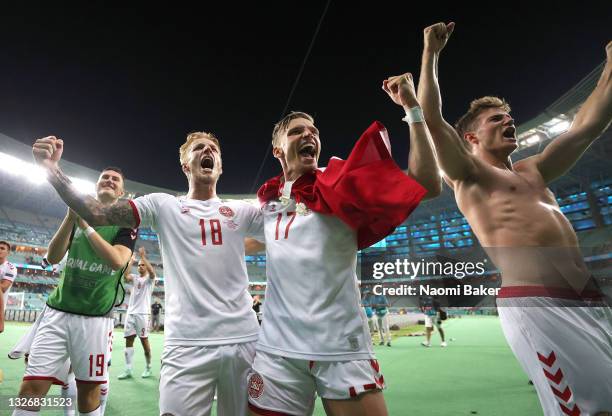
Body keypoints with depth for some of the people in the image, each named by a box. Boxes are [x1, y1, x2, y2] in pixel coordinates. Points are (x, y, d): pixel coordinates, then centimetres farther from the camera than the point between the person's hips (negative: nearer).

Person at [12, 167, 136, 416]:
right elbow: (52, 258, 1)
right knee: (31, 388, -1)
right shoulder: (79, 213, 13)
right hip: (57, 312, 3)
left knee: (89, 390, 5)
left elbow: (117, 261, -15)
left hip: (95, 318, -2)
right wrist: (71, 217, -12)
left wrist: (86, 225, -18)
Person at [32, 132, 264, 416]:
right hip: (187, 344, -2)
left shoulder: (241, 211, 10)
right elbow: (97, 214, 1)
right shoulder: (164, 205, 7)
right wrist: (52, 170, -9)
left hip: (244, 340, 2)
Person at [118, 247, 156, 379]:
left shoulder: (149, 279, 1)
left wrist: (143, 256, -21)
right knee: (128, 340, 2)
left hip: (142, 313, -5)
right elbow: (125, 276, -8)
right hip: (130, 313, 5)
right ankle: (128, 370, 6)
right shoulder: (135, 278, 13)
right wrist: (130, 261, -8)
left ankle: (148, 367, 14)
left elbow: (152, 271, -22)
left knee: (144, 340, 2)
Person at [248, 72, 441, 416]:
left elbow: (426, 184, -12)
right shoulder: (269, 197, 9)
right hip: (278, 349, 3)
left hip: (343, 347, -2)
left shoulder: (341, 185, -2)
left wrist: (413, 108, -12)